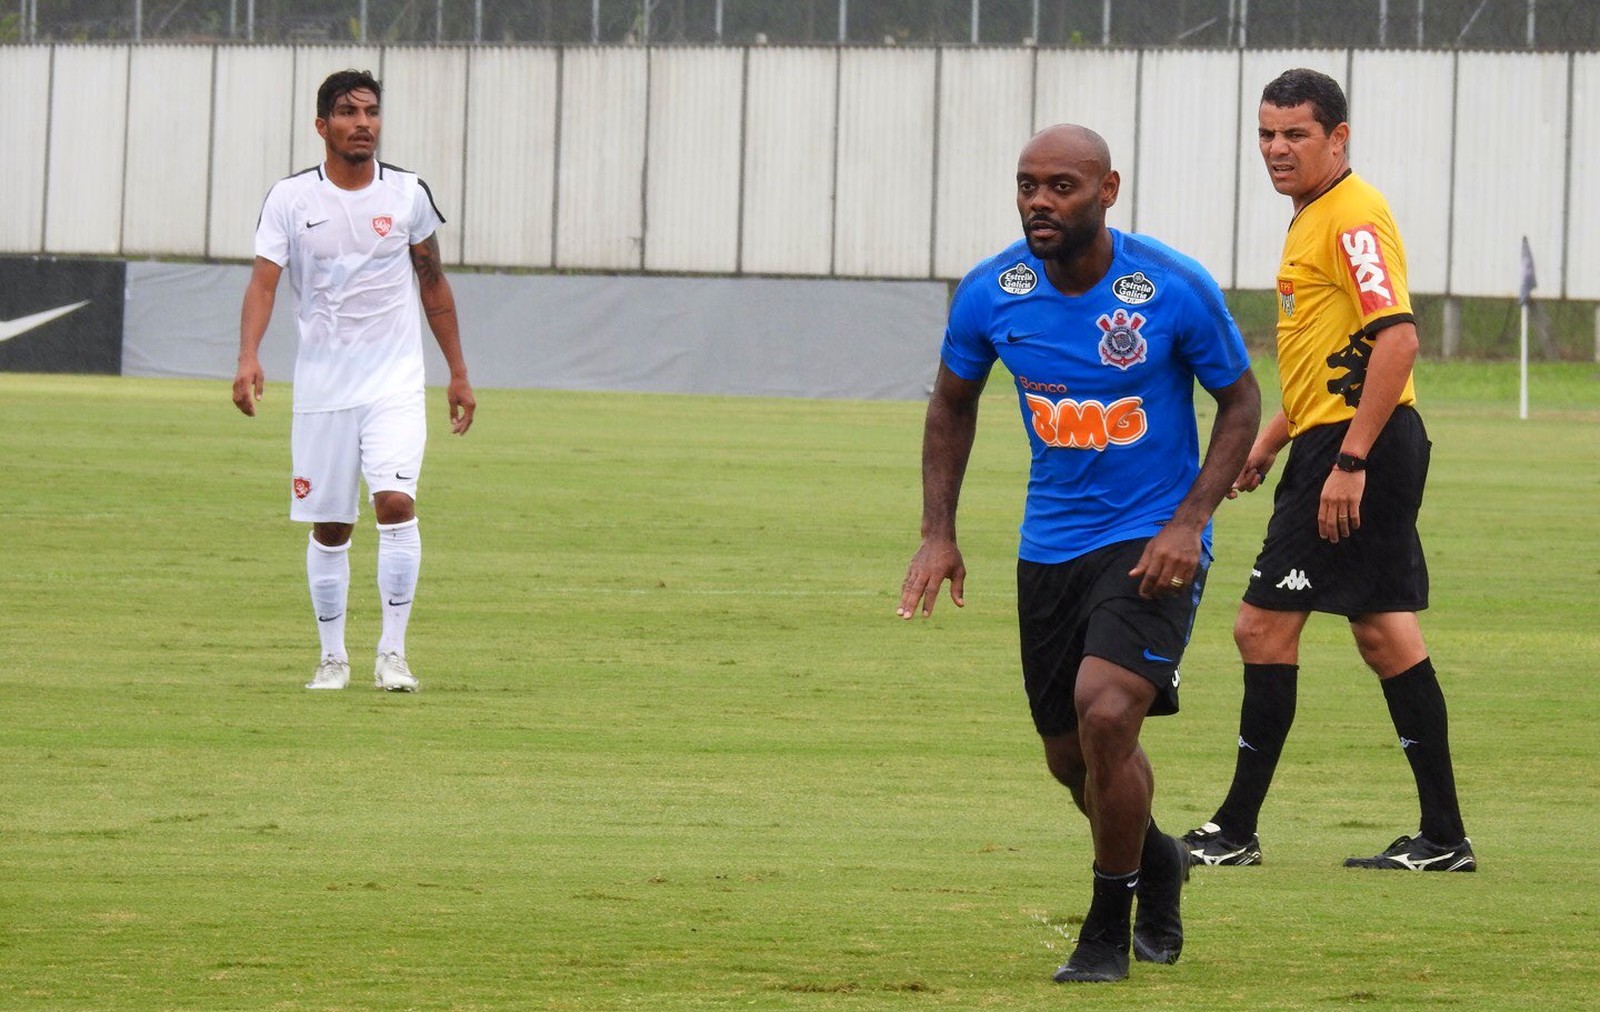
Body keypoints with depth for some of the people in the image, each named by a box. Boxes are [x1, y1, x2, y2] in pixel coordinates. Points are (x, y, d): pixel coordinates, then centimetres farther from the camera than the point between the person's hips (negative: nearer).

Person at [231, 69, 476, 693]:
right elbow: (263, 281, -10)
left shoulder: (408, 194, 3)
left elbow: (433, 284, 12)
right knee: (329, 527, 4)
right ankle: (332, 657, 19)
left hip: (395, 382, 0)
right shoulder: (290, 199, -2)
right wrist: (248, 357, -27)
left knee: (396, 501, -18)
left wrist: (458, 374, 13)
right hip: (321, 383, 0)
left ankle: (392, 653, -12)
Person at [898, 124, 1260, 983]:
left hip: (1152, 543, -4)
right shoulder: (990, 293, -7)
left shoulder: (1174, 290, -16)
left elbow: (1239, 401, -2)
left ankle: (1109, 927, -4)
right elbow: (953, 404, 11)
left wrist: (1190, 521, -14)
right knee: (1071, 757, 11)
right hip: (1050, 547, 4)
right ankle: (1154, 859, 46)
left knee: (1105, 714, -23)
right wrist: (938, 533, 2)